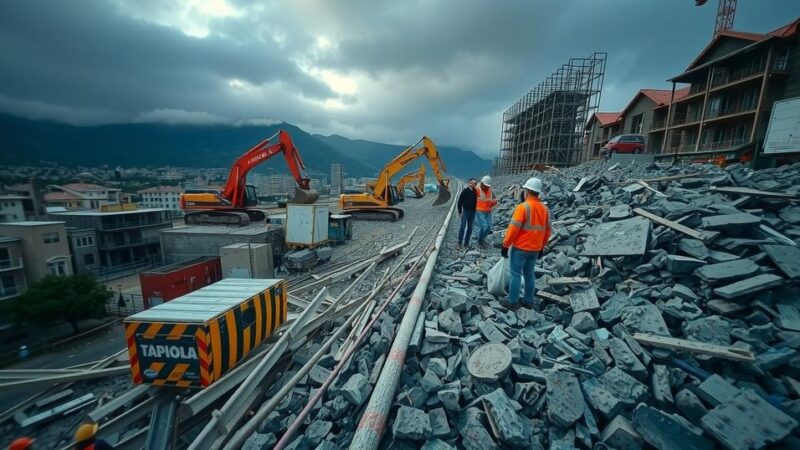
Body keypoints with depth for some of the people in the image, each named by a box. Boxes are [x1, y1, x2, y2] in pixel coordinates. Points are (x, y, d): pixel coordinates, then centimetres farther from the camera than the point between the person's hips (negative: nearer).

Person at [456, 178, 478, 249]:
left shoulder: (476, 192, 2)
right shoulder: (465, 191, -7)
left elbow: (476, 201, 13)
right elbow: (460, 201, -5)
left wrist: (475, 210, 8)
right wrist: (460, 211, -8)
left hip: (472, 212, 4)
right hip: (465, 211, -4)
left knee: (470, 228, 7)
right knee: (463, 226, -8)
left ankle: (466, 243, 15)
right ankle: (460, 242, 1)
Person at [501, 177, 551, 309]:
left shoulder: (523, 207, -17)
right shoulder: (545, 209, 5)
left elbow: (513, 229, -19)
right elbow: (547, 231, 12)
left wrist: (505, 245, -11)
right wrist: (541, 247, 22)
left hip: (520, 248, -6)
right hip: (535, 249, 7)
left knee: (516, 274, 3)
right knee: (529, 274, 17)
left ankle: (513, 302, 10)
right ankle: (528, 301, 27)